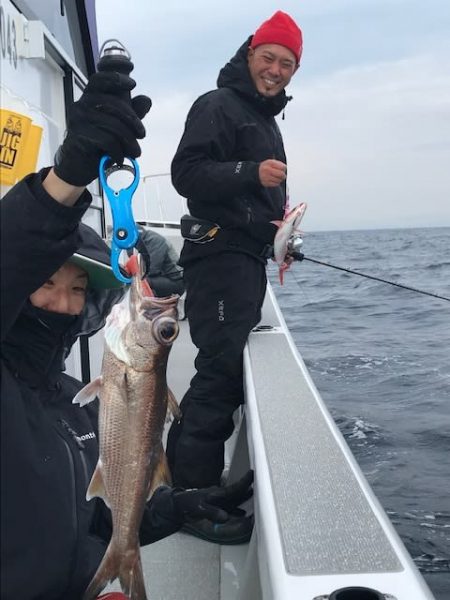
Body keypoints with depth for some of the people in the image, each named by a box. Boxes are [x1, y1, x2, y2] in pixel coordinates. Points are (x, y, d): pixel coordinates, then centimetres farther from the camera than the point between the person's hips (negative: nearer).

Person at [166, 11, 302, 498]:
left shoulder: (266, 119, 26)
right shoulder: (218, 105, -4)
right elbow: (187, 174, -17)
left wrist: (280, 236, 21)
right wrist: (252, 172, -28)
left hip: (248, 260, 10)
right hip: (220, 255, -10)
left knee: (229, 368, 11)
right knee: (222, 370, -14)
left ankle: (185, 470, 21)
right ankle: (195, 489, -8)